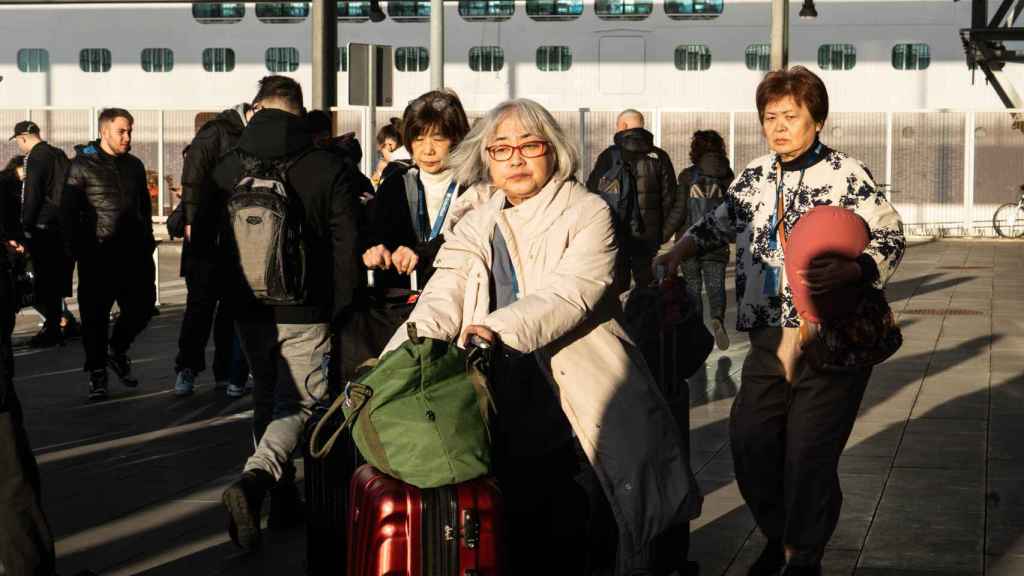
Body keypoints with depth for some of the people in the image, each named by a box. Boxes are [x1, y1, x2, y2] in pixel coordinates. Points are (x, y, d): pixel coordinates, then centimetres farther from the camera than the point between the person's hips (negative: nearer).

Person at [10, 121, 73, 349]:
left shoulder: (36, 157, -12)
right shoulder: (59, 155, 14)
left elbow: (32, 194, -17)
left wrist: (26, 226, -11)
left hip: (43, 227, -8)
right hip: (62, 225, 8)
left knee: (44, 281, -3)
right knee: (57, 280, 14)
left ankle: (52, 330, -2)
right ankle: (56, 325, 20)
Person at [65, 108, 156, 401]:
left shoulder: (134, 165, 15)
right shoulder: (82, 165, -2)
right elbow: (69, 211, -5)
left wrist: (147, 243, 13)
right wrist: (81, 249, -11)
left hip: (134, 254, 5)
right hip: (98, 255, -5)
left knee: (142, 305, 3)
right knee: (96, 314, -1)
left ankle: (117, 349, 28)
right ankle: (97, 373, 11)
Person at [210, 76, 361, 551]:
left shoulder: (227, 169, 1)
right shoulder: (329, 169, -10)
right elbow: (347, 247, -9)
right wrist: (341, 310, 0)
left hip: (249, 310, 4)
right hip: (306, 314, -4)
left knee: (267, 399, 20)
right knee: (297, 405, 2)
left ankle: (283, 499, 27)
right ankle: (253, 481, -22)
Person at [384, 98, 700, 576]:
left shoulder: (588, 214, -1)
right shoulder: (476, 227, 10)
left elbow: (570, 294, -17)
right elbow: (441, 302, -3)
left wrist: (499, 330, -33)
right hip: (508, 402, 3)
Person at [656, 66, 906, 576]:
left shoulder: (846, 175, -6)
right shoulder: (756, 176, 11)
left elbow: (891, 241, -9)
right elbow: (718, 223, 25)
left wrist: (846, 271, -27)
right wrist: (679, 251, 9)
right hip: (770, 336, 5)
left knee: (810, 452, -3)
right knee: (749, 439, 4)